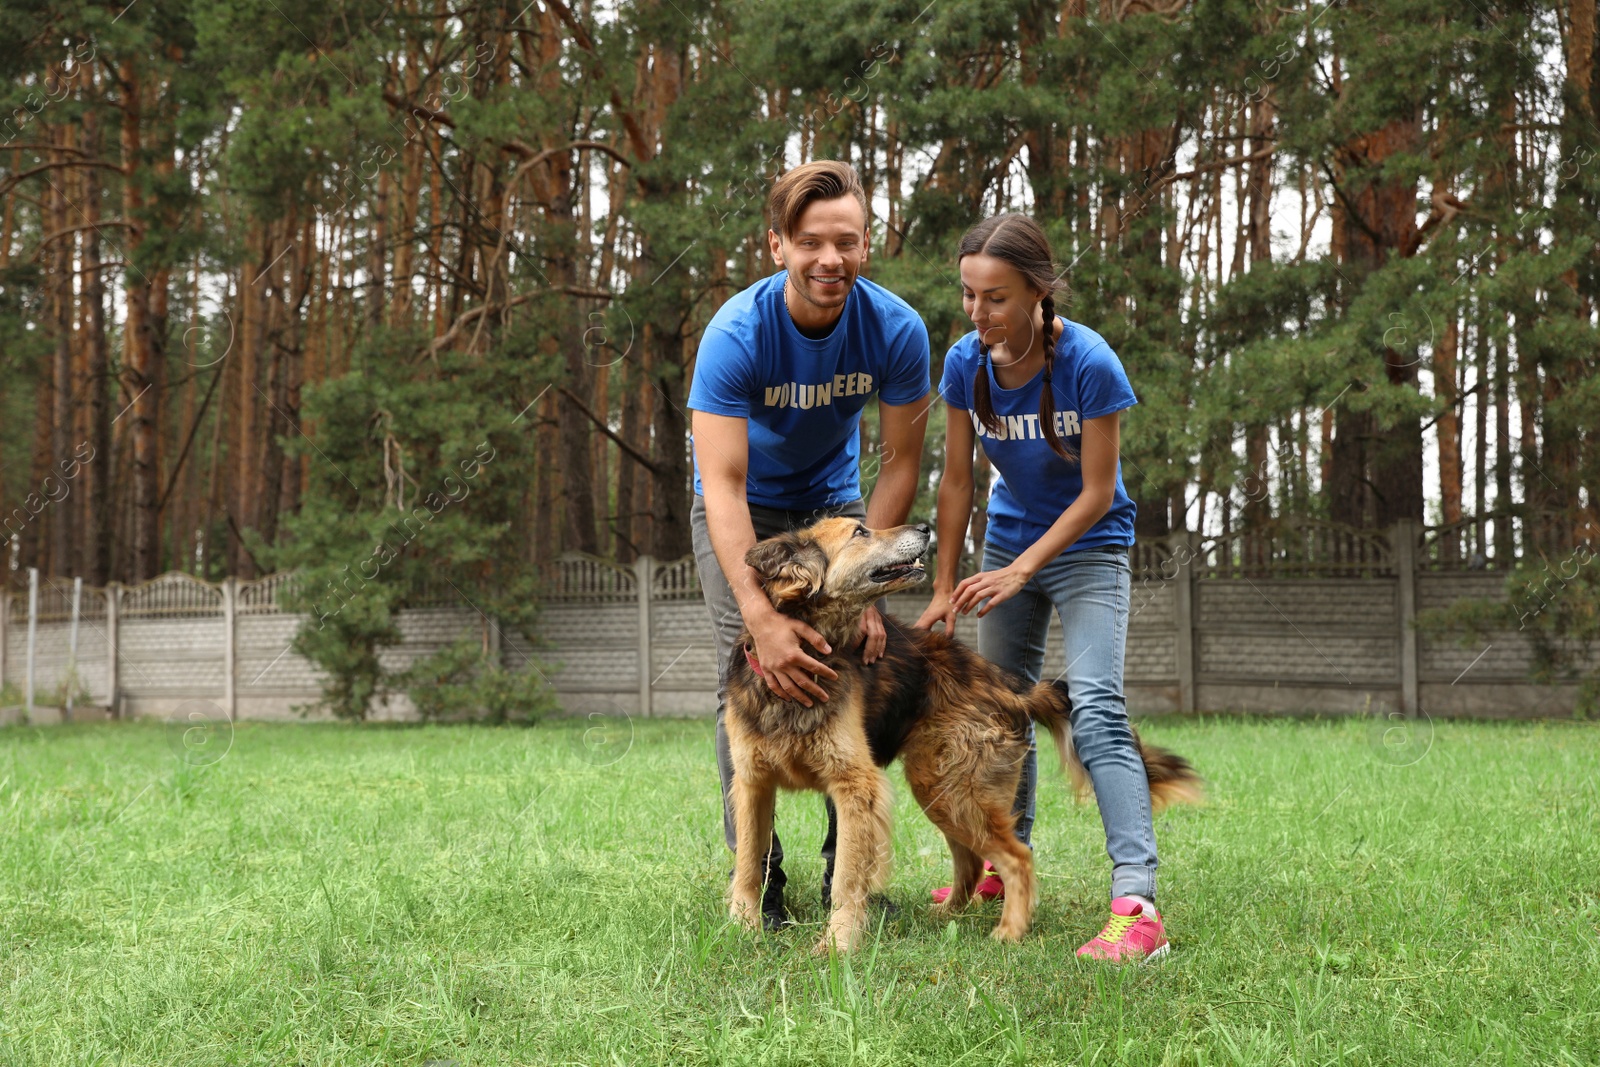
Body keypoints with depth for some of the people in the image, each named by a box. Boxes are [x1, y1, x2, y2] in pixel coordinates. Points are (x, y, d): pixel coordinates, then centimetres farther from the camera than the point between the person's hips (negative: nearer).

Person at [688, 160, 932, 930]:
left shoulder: (895, 330, -24)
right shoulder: (736, 334, -32)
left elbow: (899, 463, -16)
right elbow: (724, 484, -38)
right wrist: (762, 618, -48)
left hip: (833, 499, 3)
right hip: (742, 510, -2)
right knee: (748, 678, -13)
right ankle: (755, 879, -6)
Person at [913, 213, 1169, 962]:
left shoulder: (1089, 365, -26)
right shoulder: (967, 363, -13)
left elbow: (1096, 493, -20)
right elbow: (956, 479, -3)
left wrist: (1021, 570, -24)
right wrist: (944, 586, -3)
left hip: (1088, 550, -5)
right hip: (1009, 544, 6)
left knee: (1095, 709, -20)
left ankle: (1137, 904, -28)